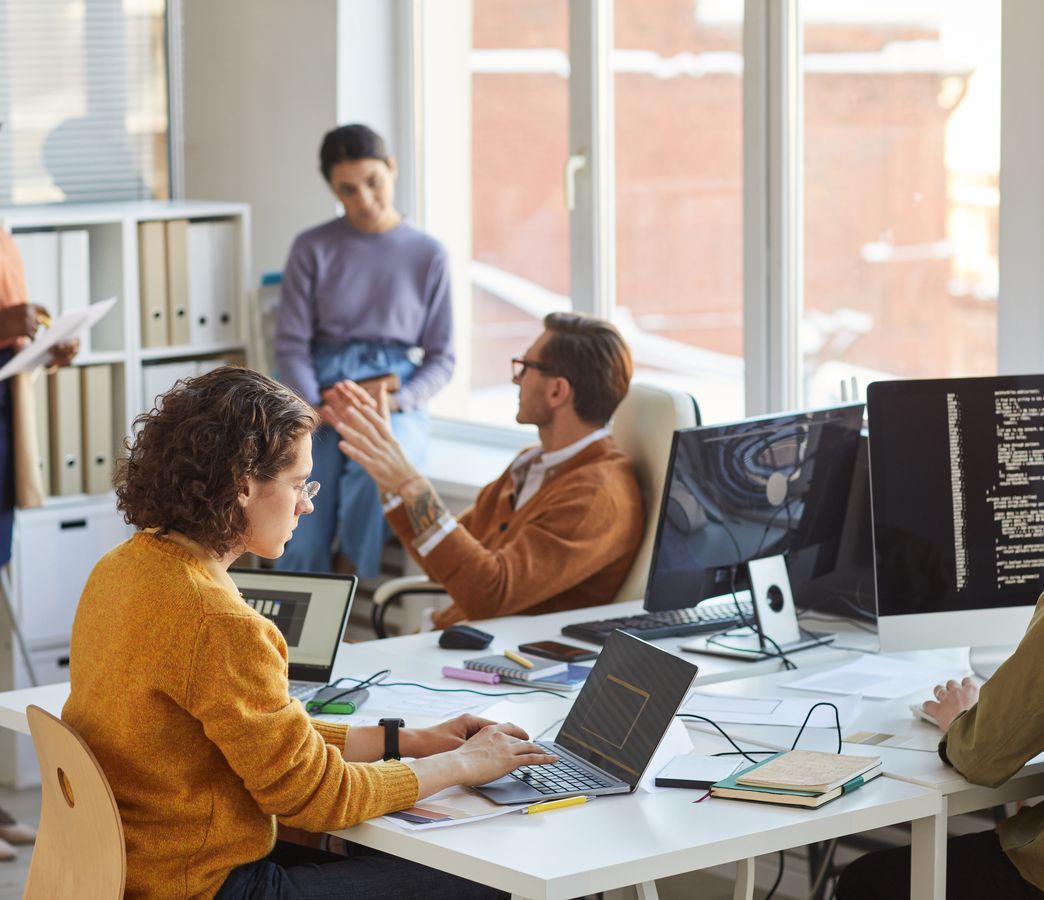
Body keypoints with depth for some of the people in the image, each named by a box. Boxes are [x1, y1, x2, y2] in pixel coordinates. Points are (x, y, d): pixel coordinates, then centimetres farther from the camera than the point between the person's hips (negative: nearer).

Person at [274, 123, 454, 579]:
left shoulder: (428, 255, 9)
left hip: (398, 407, 0)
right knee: (300, 548, -24)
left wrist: (398, 401, -11)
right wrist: (320, 408, -15)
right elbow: (290, 346, 4)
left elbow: (441, 358, 10)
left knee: (374, 468, -37)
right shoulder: (313, 249, 9)